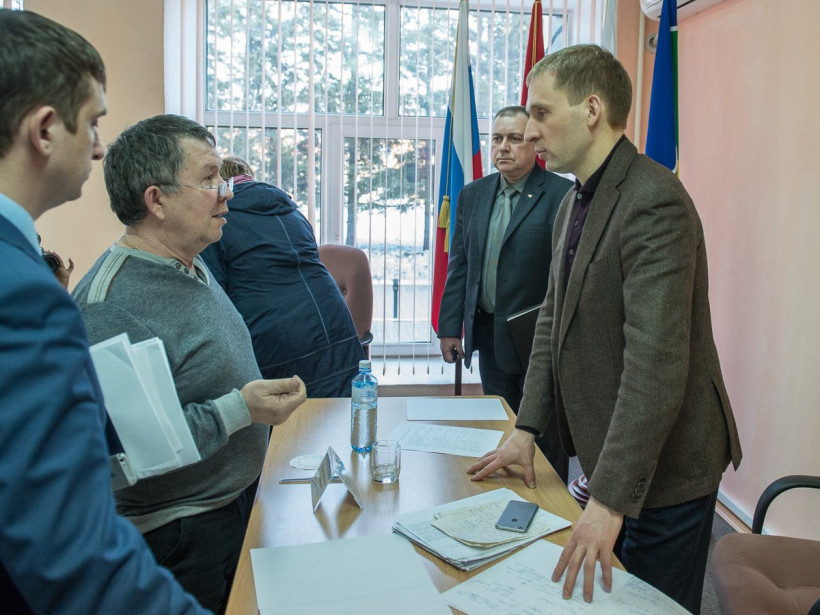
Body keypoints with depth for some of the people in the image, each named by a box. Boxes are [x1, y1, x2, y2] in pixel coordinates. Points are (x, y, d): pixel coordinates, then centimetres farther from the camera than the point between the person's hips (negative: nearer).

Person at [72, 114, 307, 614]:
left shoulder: (191, 264, 3)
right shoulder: (111, 308, -28)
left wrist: (261, 397, 16)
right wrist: (238, 411, -31)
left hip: (239, 500, 9)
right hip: (181, 535, -9)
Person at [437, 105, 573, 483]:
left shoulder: (562, 195, -10)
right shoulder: (473, 194, 9)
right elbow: (459, 265, 11)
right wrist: (450, 327, 7)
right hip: (489, 337, 6)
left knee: (545, 436, 8)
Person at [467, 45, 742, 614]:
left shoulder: (655, 203, -24)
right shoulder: (576, 200, 8)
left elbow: (656, 364, -30)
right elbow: (554, 317, 13)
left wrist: (611, 498, -29)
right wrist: (526, 429, 9)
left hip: (662, 467, -8)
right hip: (607, 452, 9)